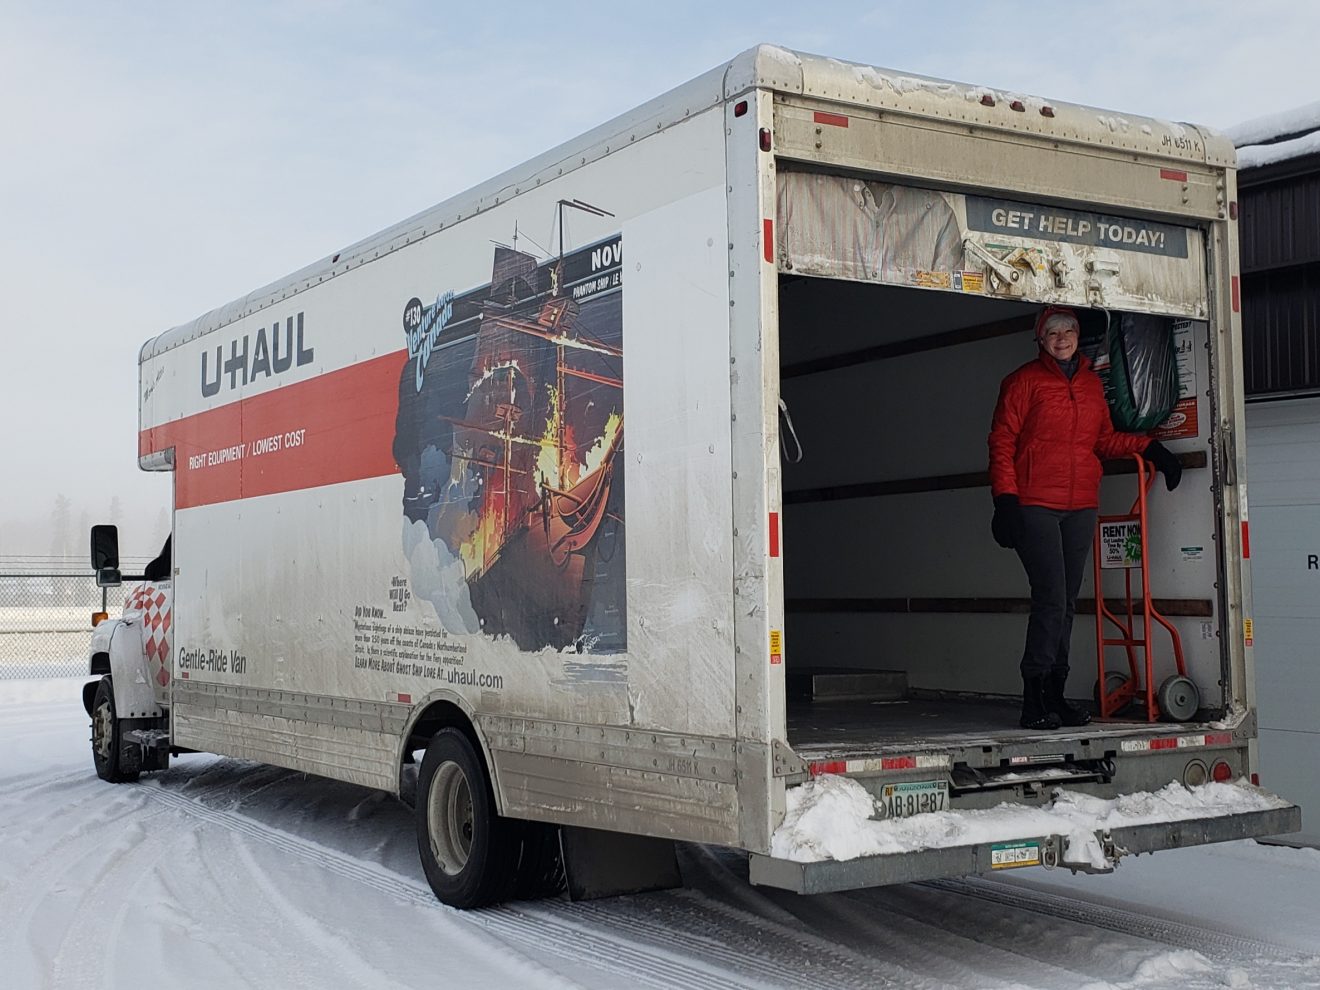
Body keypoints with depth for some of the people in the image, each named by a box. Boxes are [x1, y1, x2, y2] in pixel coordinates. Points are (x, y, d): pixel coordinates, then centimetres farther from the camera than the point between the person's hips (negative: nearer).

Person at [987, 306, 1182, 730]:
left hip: (1081, 506, 6)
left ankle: (1054, 694, 16)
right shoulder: (1024, 381, 0)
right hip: (1035, 504, -6)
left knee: (1066, 603, 9)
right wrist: (1005, 499, -12)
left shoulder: (1092, 384, 16)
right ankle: (1035, 699, -7)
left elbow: (1104, 439, 24)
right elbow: (1002, 442, -4)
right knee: (1051, 599, -13)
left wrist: (1149, 447, 11)